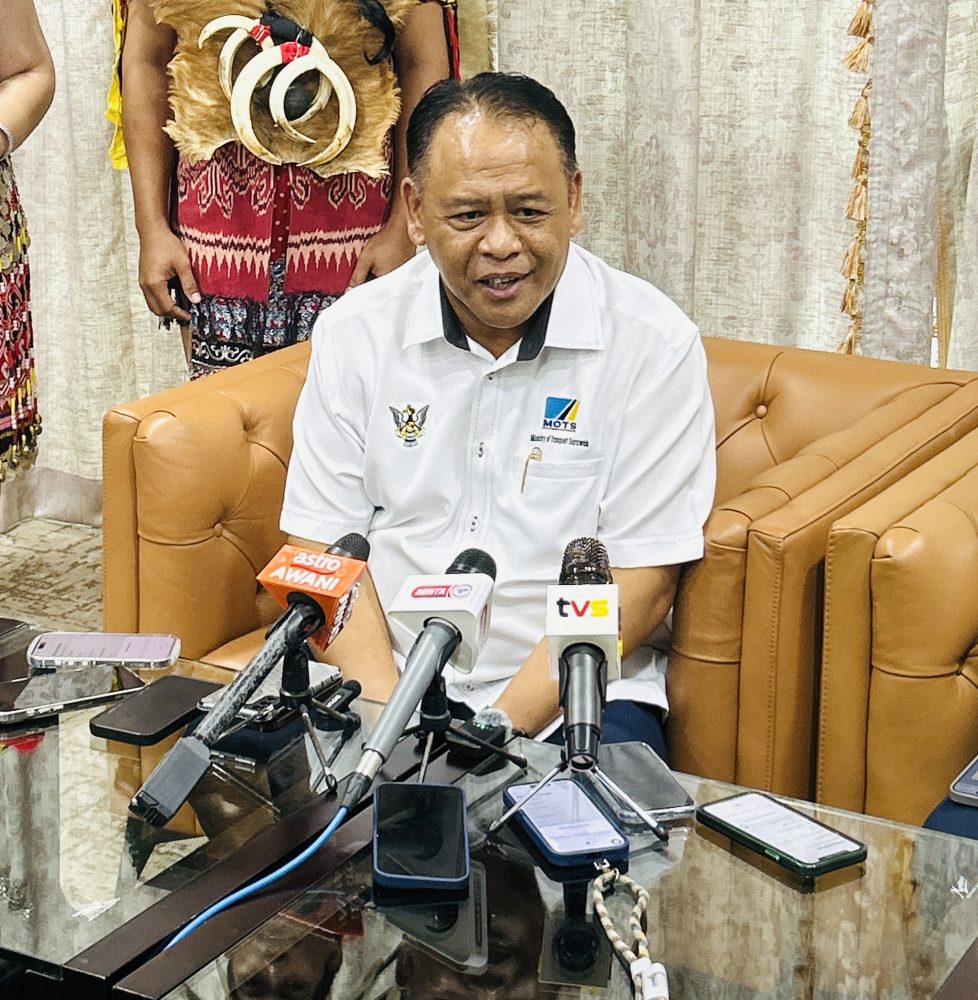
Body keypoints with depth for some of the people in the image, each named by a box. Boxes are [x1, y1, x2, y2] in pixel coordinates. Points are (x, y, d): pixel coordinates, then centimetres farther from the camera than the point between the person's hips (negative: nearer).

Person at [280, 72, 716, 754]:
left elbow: (641, 580, -6)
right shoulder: (355, 332, 3)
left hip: (571, 695, -2)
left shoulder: (653, 344, -5)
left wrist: (503, 724, -16)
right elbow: (327, 545, 3)